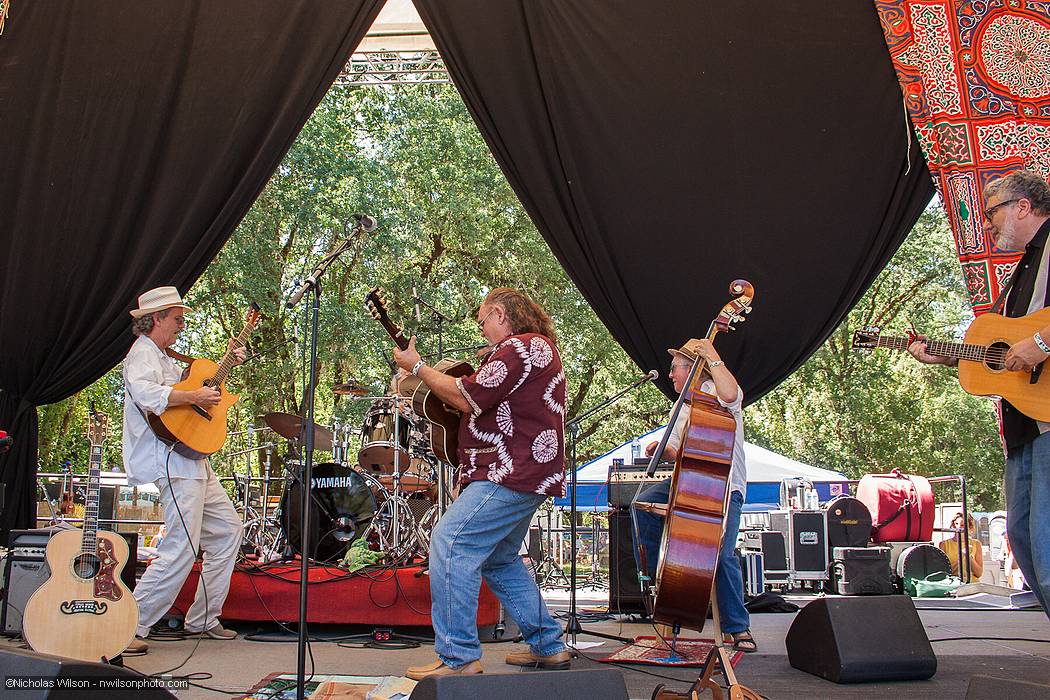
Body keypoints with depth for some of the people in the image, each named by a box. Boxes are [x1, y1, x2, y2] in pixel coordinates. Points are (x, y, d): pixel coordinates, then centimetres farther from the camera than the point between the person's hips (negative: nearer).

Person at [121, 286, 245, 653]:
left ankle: (202, 618, 20)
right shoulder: (142, 354, -9)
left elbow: (198, 383, 36)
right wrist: (194, 396, -29)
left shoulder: (162, 355, 23)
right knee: (182, 548, -15)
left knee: (228, 528, 14)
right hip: (173, 461, -11)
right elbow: (144, 393, -31)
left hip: (194, 461, 11)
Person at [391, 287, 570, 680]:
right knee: (499, 559, 20)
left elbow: (468, 399, -16)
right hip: (526, 474, 12)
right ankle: (549, 647, 24)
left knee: (449, 542, -16)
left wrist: (416, 366, -5)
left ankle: (458, 659, -16)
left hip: (512, 475, -12)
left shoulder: (520, 347, -11)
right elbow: (489, 403, 29)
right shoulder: (539, 346, 24)